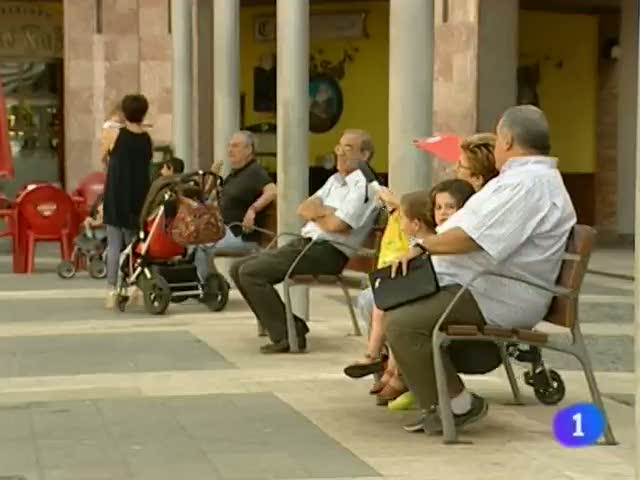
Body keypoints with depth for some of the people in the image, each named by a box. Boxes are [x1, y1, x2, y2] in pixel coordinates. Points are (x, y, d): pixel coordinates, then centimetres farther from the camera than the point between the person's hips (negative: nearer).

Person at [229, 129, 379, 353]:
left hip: (327, 252, -10)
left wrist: (316, 212, 2)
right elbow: (303, 208, 10)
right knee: (238, 269, 3)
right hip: (304, 243, 10)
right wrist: (326, 211, -11)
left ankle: (286, 336, -13)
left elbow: (336, 225, -19)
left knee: (251, 272, -19)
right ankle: (291, 326, 1)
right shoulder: (335, 180, 20)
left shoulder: (364, 186, -9)